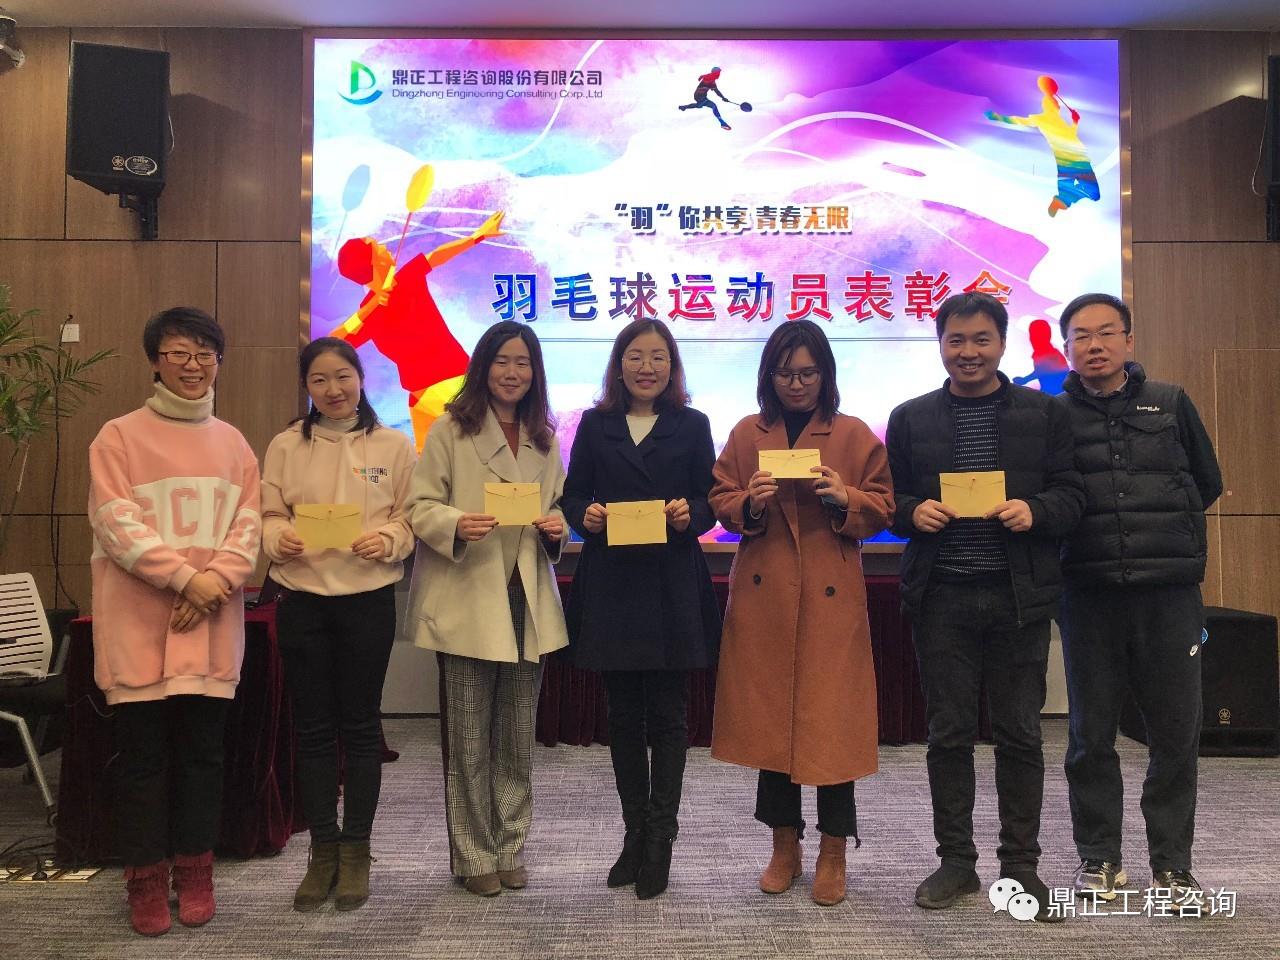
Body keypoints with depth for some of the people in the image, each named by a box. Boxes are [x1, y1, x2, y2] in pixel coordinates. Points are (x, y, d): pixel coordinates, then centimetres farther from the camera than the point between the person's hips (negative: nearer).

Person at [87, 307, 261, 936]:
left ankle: (194, 873, 23)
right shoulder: (119, 436, 0)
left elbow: (248, 524, 6)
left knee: (202, 752, 9)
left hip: (212, 624, 3)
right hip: (140, 624, -3)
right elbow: (116, 523, -9)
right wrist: (186, 577, -18)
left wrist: (217, 580, -12)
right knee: (143, 755, 5)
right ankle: (146, 882, 20)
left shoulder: (232, 443, 11)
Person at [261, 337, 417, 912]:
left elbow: (411, 519, 1)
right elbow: (270, 515, 7)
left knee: (361, 725, 8)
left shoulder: (393, 445, 2)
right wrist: (278, 538, -14)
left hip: (368, 599, -1)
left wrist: (386, 540, -18)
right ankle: (323, 851, 24)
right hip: (301, 599, 2)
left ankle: (355, 852, 22)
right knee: (313, 728, 9)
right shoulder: (286, 445, 6)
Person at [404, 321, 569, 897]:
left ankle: (510, 848, 27)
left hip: (528, 599, 4)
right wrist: (457, 524, -25)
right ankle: (474, 856, 20)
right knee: (469, 741, 4)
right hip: (467, 601, -4)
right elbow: (420, 507, -5)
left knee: (517, 738, 13)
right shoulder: (451, 430, -2)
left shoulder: (544, 439, 12)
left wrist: (556, 526, -5)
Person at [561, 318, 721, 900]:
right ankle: (635, 832, 24)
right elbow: (573, 497, 7)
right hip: (610, 584, 2)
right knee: (624, 714, 10)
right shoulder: (595, 425, 9)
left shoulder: (692, 426, 6)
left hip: (673, 586, -1)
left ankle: (659, 839, 14)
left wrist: (690, 515, -17)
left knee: (668, 714, 3)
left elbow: (708, 502, 4)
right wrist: (585, 515, -14)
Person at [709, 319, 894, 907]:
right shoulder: (747, 434, 10)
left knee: (831, 720, -1)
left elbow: (882, 509, 4)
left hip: (831, 597, -2)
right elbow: (721, 503, 8)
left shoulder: (854, 435, 5)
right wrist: (750, 503, -13)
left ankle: (833, 853, 16)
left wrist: (845, 498, -15)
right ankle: (785, 845, 24)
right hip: (764, 595, 2)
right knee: (769, 715, 7)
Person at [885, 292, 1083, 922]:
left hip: (1020, 595, 0)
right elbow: (889, 500, 10)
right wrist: (913, 512, -11)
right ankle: (956, 862, 22)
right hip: (941, 595, 1)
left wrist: (1034, 510, -15)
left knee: (1020, 733, 8)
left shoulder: (1045, 414, 6)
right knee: (948, 732, 8)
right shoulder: (910, 418, 8)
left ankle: (1020, 865, 22)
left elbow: (1071, 495, 5)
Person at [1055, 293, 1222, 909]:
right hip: (1089, 596, -1)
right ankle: (1099, 859, 22)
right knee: (1091, 735, 7)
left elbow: (1208, 483, 17)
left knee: (1176, 732, 5)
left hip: (1170, 591, 1)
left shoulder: (1171, 404, 8)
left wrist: (1165, 529, 11)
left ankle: (1171, 866, 20)